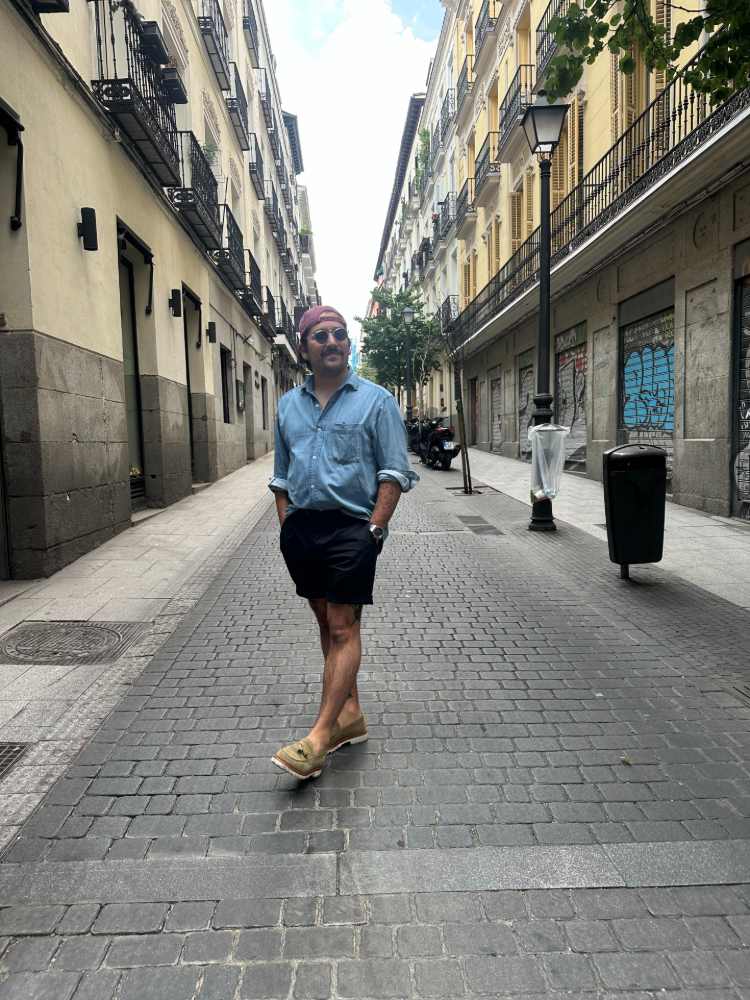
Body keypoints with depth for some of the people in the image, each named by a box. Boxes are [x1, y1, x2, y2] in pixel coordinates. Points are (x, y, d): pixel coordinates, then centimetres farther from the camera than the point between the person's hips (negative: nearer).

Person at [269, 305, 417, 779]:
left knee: (343, 627, -6)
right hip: (302, 527, 6)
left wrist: (374, 530, -14)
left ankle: (320, 736, -3)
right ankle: (350, 712, 26)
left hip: (352, 526, -5)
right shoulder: (288, 404, 13)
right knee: (326, 622, 12)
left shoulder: (376, 400, -1)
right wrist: (286, 525, 8)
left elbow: (394, 473, -5)